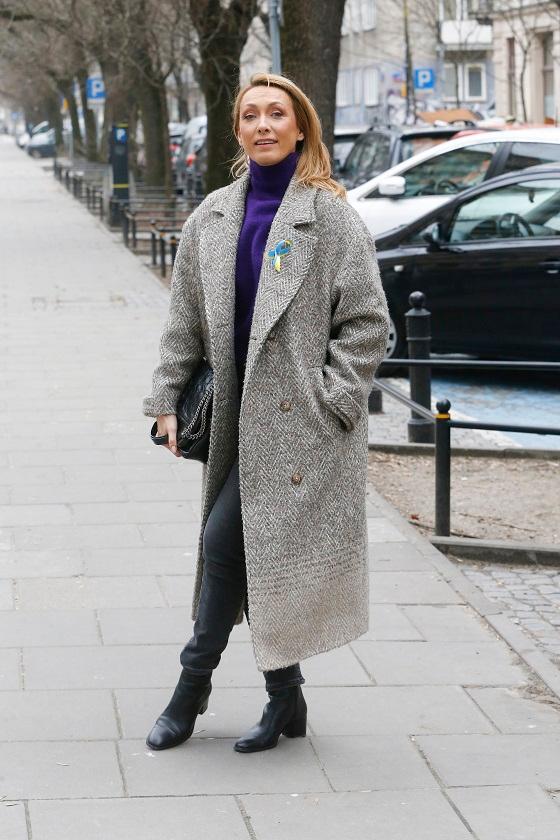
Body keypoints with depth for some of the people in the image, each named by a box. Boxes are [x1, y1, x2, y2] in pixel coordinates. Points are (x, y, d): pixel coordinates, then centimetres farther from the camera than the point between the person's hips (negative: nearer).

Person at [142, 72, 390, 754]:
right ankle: (284, 698, 17)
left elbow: (367, 322, -6)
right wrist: (167, 397, 6)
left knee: (225, 542, -10)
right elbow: (186, 315, 14)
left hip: (295, 415, -5)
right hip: (238, 415, 6)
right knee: (254, 554, 6)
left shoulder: (330, 216, -6)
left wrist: (331, 402, -12)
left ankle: (193, 684, 4)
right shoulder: (213, 217, 9)